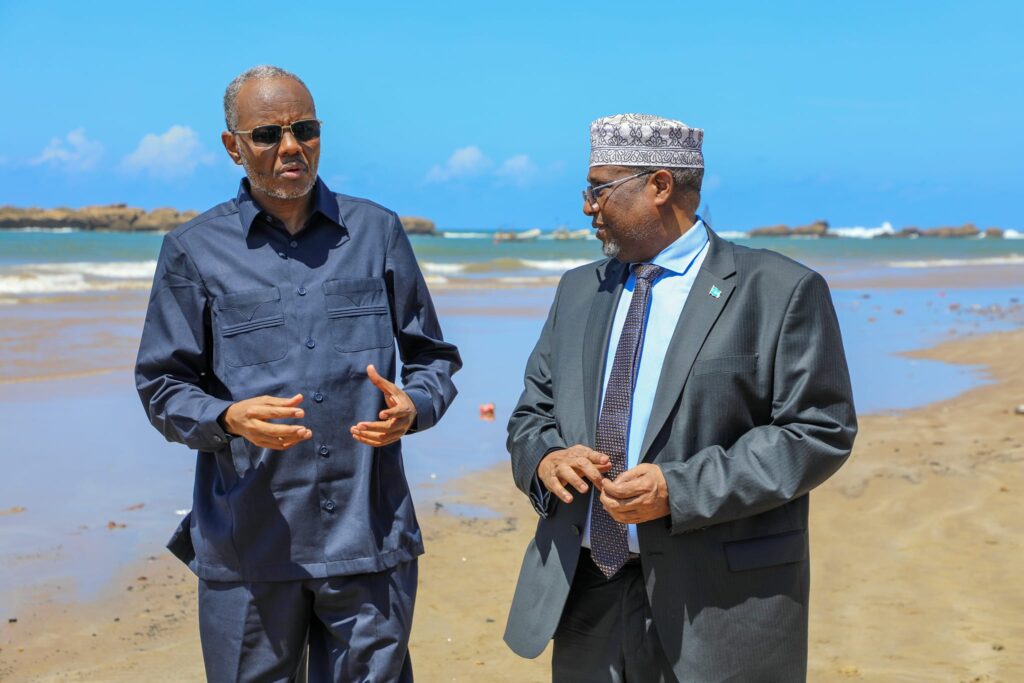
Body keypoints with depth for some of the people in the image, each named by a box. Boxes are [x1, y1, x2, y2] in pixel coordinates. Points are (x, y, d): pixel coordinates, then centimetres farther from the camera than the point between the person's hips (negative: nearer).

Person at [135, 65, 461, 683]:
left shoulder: (377, 231, 8)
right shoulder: (194, 250, 4)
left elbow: (434, 357, 13)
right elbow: (162, 385, 5)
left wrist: (412, 407, -9)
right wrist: (229, 419, -16)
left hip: (371, 537, 1)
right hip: (246, 546, -1)